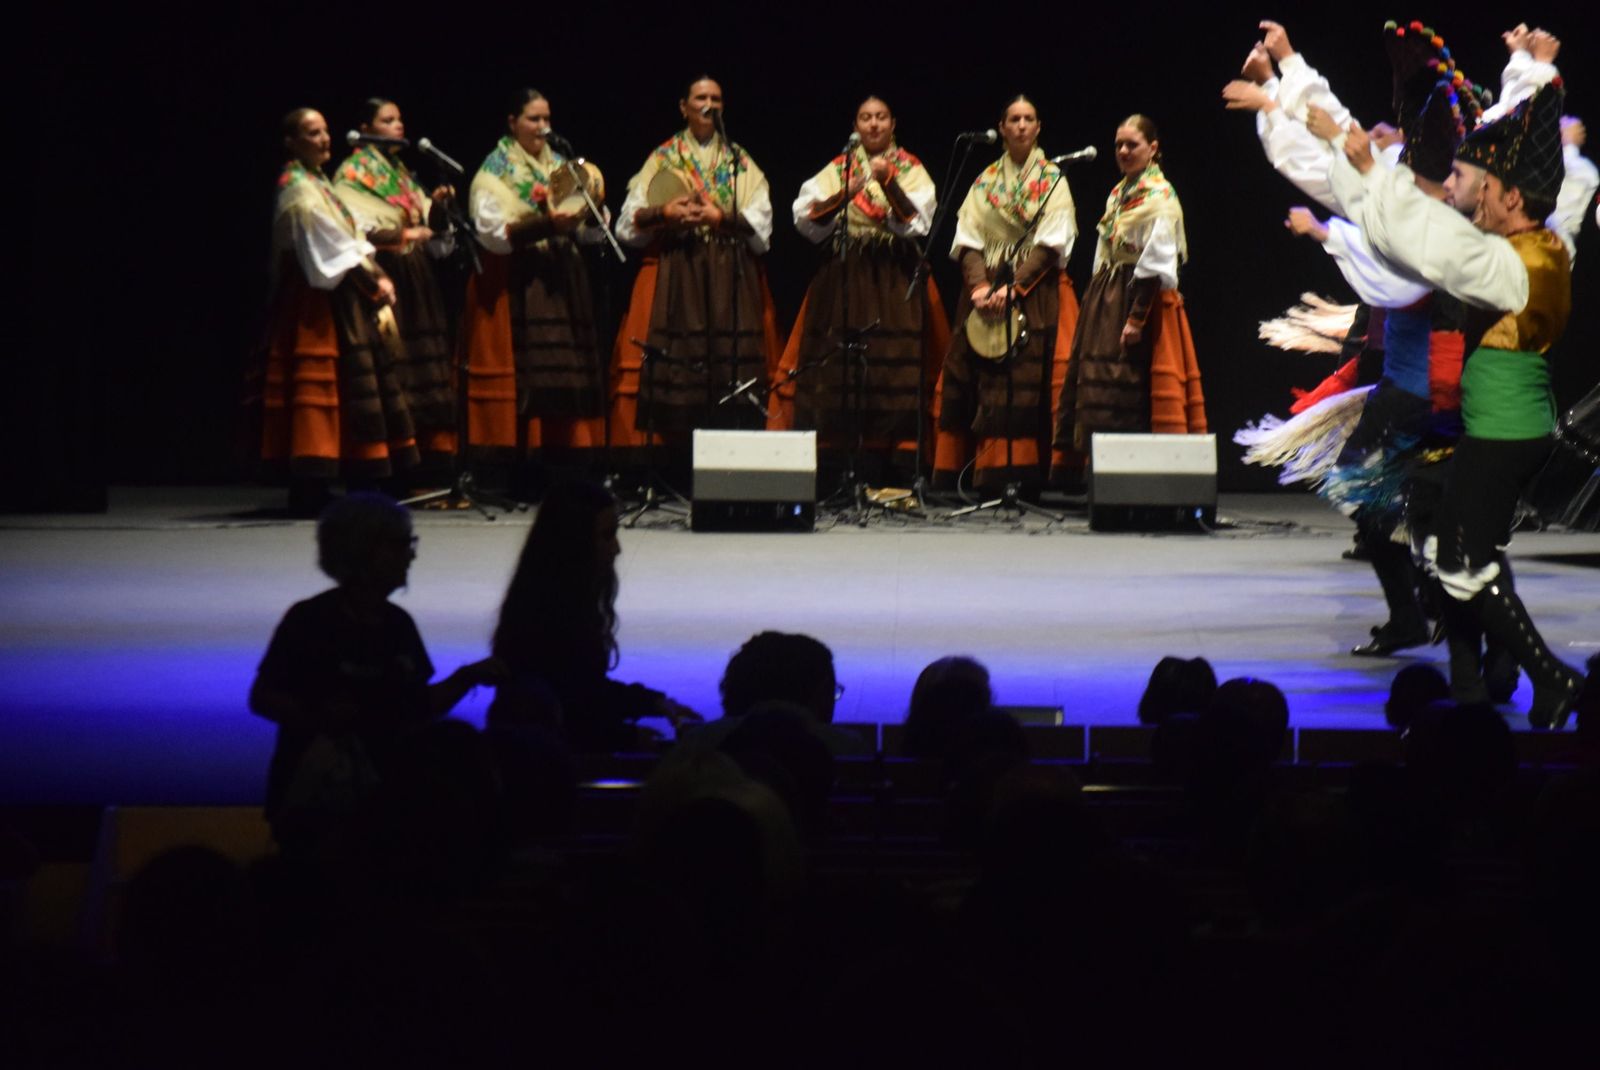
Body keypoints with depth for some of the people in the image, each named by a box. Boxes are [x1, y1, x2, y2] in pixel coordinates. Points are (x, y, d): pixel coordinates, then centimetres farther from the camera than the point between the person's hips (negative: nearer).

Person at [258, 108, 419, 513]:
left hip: (337, 301, 10)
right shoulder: (300, 192, -12)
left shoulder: (316, 184, 18)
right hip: (320, 306, -10)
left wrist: (376, 277, 2)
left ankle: (310, 490, 10)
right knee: (319, 386, -9)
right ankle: (310, 492, -8)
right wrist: (375, 284, -8)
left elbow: (349, 241, 16)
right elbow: (336, 253, -16)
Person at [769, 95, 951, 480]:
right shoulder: (837, 169, 12)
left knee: (893, 368, -10)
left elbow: (914, 224, -6)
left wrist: (888, 183, -17)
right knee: (836, 365, -6)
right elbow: (805, 219, 0)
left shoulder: (911, 170, 9)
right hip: (843, 277, 1)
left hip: (893, 280, -1)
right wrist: (844, 195, -14)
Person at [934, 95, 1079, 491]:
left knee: (1026, 382, -12)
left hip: (1034, 293, -3)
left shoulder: (1053, 179, 5)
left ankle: (1019, 481, -13)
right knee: (979, 382, -4)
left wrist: (1012, 289, -15)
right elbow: (967, 239, 5)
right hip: (985, 292, 3)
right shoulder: (986, 181, 13)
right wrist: (979, 285, -12)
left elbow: (1050, 245, -5)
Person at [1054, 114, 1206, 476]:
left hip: (1140, 296, -9)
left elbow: (1156, 263, -17)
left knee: (1130, 389, -9)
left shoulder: (1159, 196, -11)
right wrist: (1097, 303, 13)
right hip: (1108, 299, 9)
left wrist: (1137, 317, -21)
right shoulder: (1118, 193, 16)